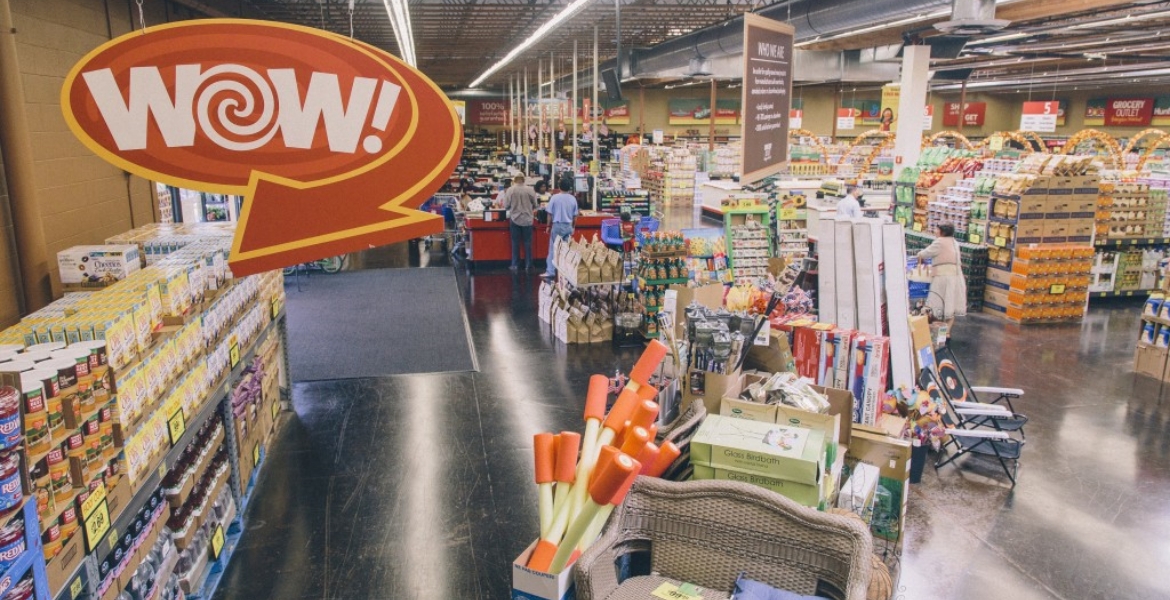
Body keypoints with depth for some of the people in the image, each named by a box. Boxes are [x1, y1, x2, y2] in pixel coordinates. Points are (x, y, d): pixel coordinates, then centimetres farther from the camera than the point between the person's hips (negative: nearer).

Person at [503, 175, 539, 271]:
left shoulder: (510, 190, -9)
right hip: (527, 219, 0)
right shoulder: (530, 190, -7)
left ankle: (515, 265, 11)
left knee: (515, 243, 8)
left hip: (515, 219, 0)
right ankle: (528, 265, 11)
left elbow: (506, 205, -5)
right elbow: (535, 205, 1)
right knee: (527, 243, 8)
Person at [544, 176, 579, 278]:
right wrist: (573, 227, 20)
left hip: (557, 226, -3)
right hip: (568, 226, 3)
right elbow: (575, 216, 7)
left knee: (553, 249, 2)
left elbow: (550, 214, -5)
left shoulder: (555, 197, -8)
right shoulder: (573, 199, 1)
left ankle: (550, 272, -2)